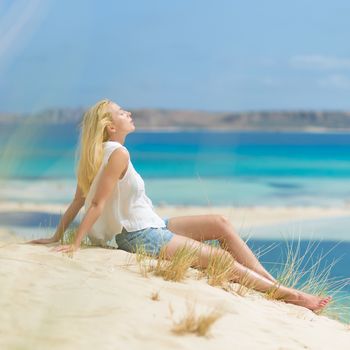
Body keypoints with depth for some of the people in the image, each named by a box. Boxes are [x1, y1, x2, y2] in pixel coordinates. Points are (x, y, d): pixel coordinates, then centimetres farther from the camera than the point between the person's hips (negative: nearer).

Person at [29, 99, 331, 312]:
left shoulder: (102, 153, 6)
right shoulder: (118, 153, -21)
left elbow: (78, 201, 5)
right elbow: (97, 203, -22)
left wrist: (57, 236, 7)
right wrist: (75, 244, -21)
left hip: (152, 226, 10)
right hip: (140, 237, -10)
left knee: (220, 223, 5)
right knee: (221, 258, -8)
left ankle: (271, 281, 5)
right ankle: (285, 294, 0)